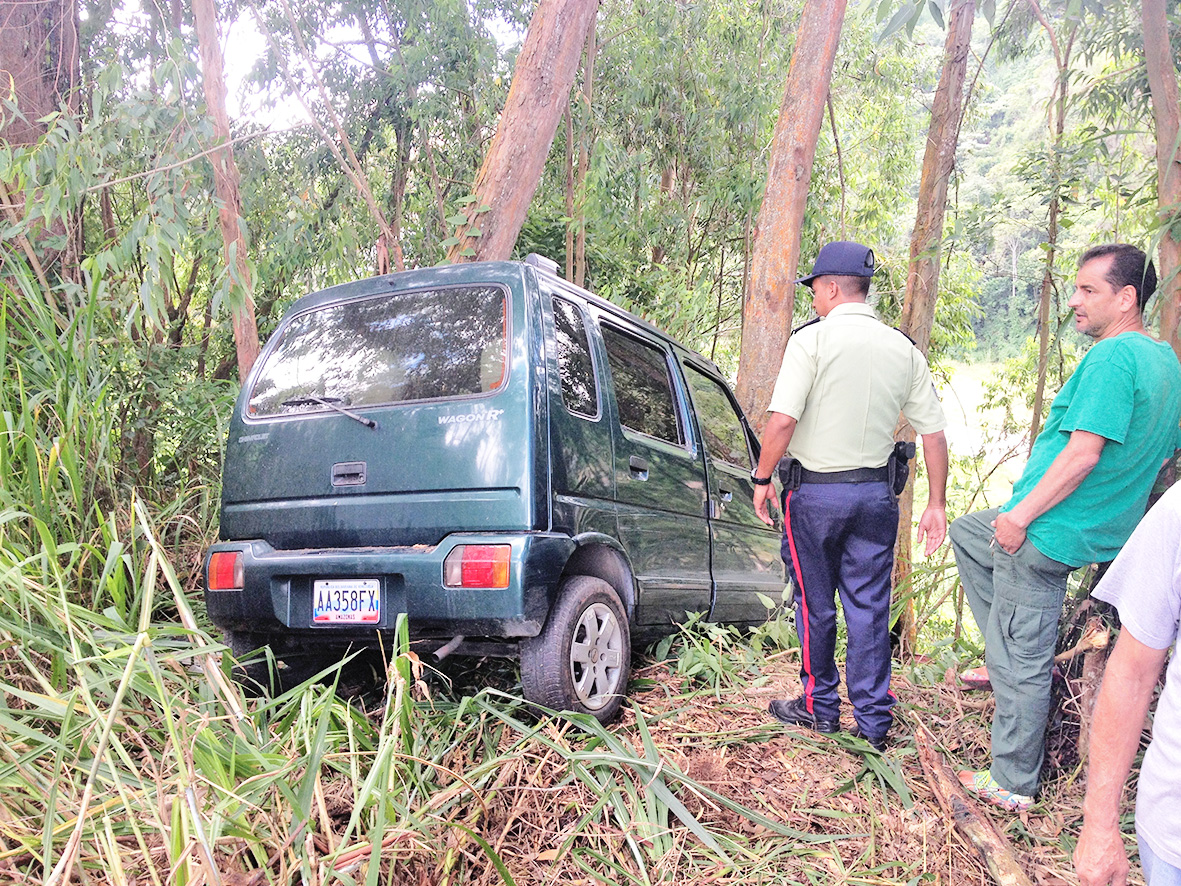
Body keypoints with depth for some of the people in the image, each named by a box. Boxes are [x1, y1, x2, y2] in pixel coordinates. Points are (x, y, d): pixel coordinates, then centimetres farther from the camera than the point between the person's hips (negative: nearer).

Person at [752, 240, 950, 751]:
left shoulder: (813, 338, -10)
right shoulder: (904, 349, 5)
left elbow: (782, 420, -19)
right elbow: (934, 432, 6)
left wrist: (762, 478, -5)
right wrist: (936, 504, 13)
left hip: (815, 492, -4)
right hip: (876, 493, 4)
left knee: (814, 603, 11)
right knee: (870, 607, 11)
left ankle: (819, 706, 25)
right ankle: (873, 721, 18)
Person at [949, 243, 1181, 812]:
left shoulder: (1112, 357, -19)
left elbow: (1084, 453, -25)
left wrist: (1022, 514, -18)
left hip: (1050, 532, -10)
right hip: (1101, 528, 10)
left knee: (1019, 663, 0)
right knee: (967, 532, 27)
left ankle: (1012, 784, 14)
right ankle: (1012, 654, 23)